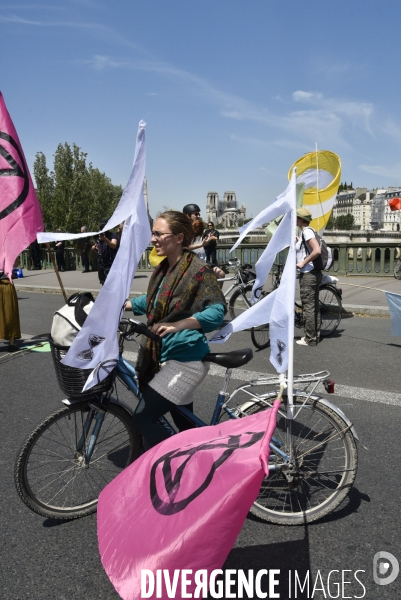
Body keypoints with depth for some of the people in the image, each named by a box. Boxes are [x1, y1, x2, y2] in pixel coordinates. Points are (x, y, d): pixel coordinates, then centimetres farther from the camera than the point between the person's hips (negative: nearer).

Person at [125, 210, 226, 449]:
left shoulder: (198, 270, -16)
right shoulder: (162, 269, 9)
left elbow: (217, 310, -25)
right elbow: (151, 302, 24)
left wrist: (177, 325, -37)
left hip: (186, 359, -8)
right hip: (164, 355, 8)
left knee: (143, 418, -9)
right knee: (185, 423, 19)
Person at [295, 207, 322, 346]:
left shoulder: (307, 231, -14)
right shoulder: (305, 232, 16)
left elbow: (317, 251, -26)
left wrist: (302, 263, -18)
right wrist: (296, 240, 13)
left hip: (308, 274, -10)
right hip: (313, 273, 10)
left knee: (308, 307, -4)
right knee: (314, 306, 14)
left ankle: (310, 339, 3)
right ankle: (315, 335, 23)